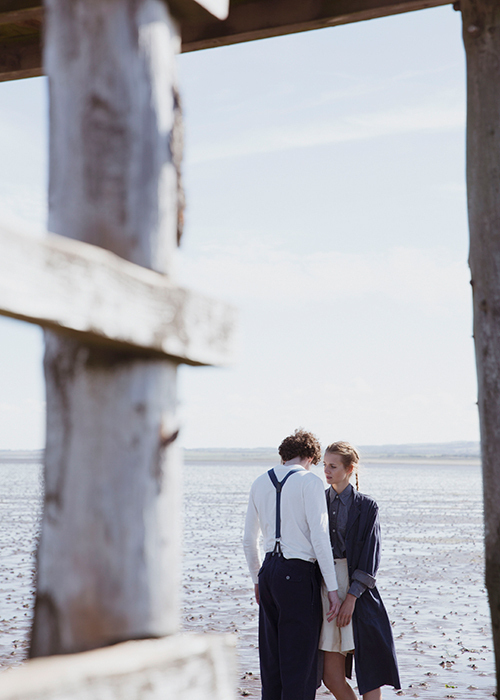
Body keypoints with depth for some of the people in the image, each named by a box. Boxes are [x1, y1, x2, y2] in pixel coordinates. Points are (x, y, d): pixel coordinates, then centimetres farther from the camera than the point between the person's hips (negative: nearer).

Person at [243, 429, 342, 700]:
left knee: (271, 657, 15)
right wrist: (332, 589, -9)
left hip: (269, 570, 6)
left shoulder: (260, 483, 11)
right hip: (299, 575, -6)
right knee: (299, 658, 0)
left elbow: (249, 540, 16)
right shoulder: (310, 482, -7)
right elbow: (319, 538, -13)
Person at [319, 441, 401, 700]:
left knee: (369, 670, -2)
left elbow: (369, 555, -6)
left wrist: (351, 597, -14)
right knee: (331, 676, 3)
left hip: (358, 591, -4)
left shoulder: (366, 506, -1)